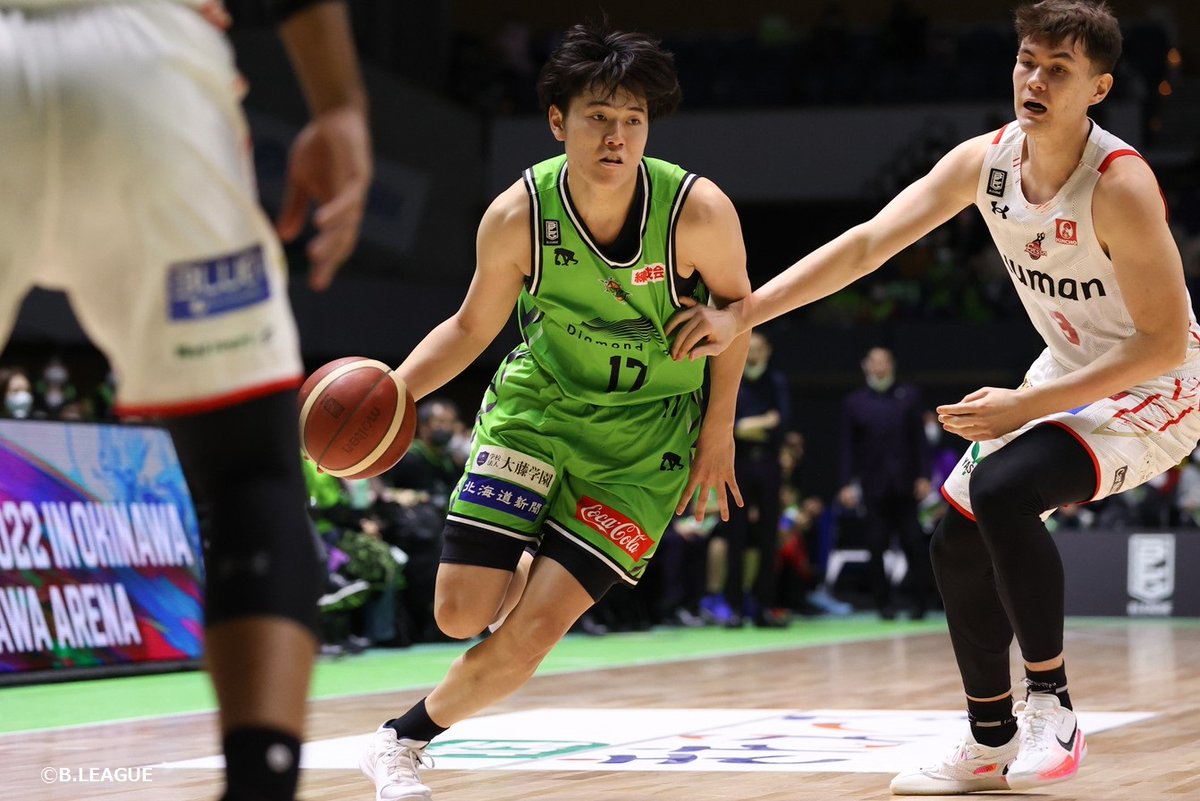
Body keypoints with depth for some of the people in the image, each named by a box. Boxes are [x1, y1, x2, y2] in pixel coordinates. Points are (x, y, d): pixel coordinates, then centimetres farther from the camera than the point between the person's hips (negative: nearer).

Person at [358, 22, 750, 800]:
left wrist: (718, 430, -2)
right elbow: (472, 327, -1)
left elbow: (736, 304, -2)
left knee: (530, 633, -10)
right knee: (462, 611, -10)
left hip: (645, 434, -1)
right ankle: (536, 573, 27)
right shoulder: (517, 216, -17)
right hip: (535, 406, 2)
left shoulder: (698, 211, -23)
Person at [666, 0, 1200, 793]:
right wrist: (743, 312, -18)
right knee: (958, 538, 6)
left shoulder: (1119, 185, -28)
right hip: (1068, 375, 8)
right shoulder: (986, 161, -9)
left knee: (1003, 490, -30)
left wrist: (1026, 406, -29)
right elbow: (867, 244, -9)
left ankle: (1051, 704, -15)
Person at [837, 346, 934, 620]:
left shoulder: (908, 395, 9)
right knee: (877, 547, 0)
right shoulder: (854, 402, 8)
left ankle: (920, 600, 7)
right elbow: (848, 446, 6)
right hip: (873, 485, 0)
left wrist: (923, 476, -2)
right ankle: (884, 602, 7)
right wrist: (847, 484, -2)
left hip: (905, 483, 0)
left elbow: (919, 438, 6)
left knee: (914, 543, -2)